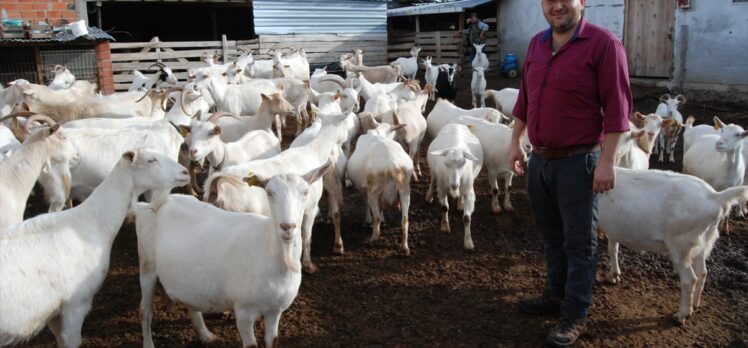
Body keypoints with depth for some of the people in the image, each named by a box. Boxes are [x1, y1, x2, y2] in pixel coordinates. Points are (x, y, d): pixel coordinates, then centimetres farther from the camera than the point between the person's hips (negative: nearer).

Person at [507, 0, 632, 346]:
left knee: (579, 242, 6)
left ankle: (575, 314, 18)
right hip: (539, 159, 7)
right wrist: (516, 143, 14)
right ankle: (556, 295, 35)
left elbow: (617, 106, -15)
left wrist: (606, 161, -18)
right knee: (551, 236, 19)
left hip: (578, 163, -6)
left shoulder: (603, 43, -12)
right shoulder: (537, 44, 8)